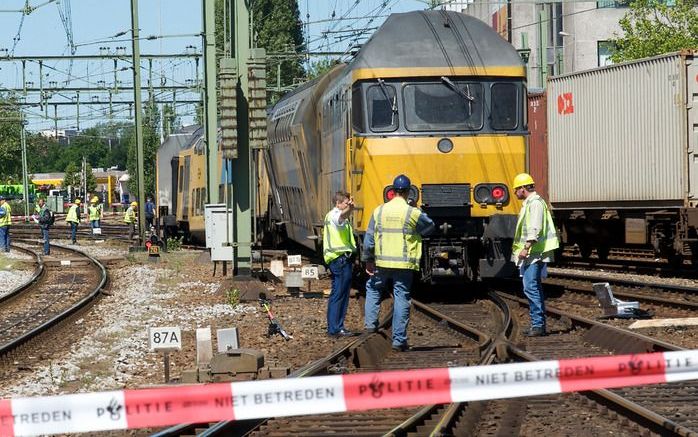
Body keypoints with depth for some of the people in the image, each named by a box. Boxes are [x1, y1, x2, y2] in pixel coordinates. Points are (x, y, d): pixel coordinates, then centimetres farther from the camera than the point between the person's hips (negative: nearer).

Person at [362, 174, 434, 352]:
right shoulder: (413, 213, -10)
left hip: (382, 263, 2)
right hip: (404, 264, -2)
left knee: (372, 287, 27)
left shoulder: (379, 211, -1)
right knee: (401, 299, 2)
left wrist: (368, 260, 11)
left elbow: (369, 238, 2)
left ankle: (370, 322, 17)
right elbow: (429, 227, 7)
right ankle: (399, 340, 2)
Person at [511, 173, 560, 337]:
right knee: (534, 288, 12)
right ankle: (538, 325, 17)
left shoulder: (535, 203, -12)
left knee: (531, 287, -14)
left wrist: (526, 247, -25)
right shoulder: (528, 203, 21)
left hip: (534, 254, -11)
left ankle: (538, 325, -16)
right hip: (531, 255, 11)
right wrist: (524, 249, 27)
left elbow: (535, 229, -22)